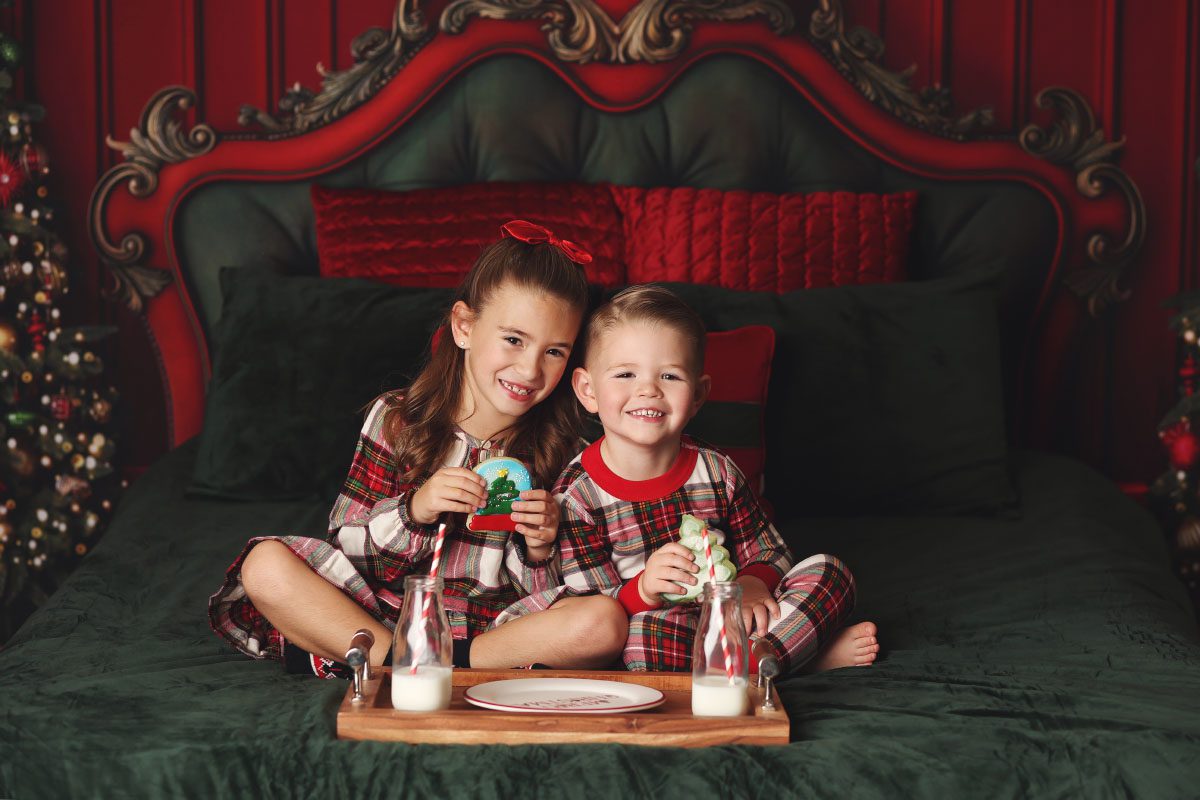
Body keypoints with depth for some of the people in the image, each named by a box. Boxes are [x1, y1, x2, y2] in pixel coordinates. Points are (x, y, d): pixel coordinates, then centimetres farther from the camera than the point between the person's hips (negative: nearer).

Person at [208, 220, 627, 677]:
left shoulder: (559, 449, 1)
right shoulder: (398, 420, 0)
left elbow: (552, 597, 3)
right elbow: (343, 546, -3)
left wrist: (540, 552, -18)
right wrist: (413, 512, -20)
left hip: (494, 627, 0)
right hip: (386, 613, 0)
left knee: (606, 623, -30)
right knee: (266, 565, -18)